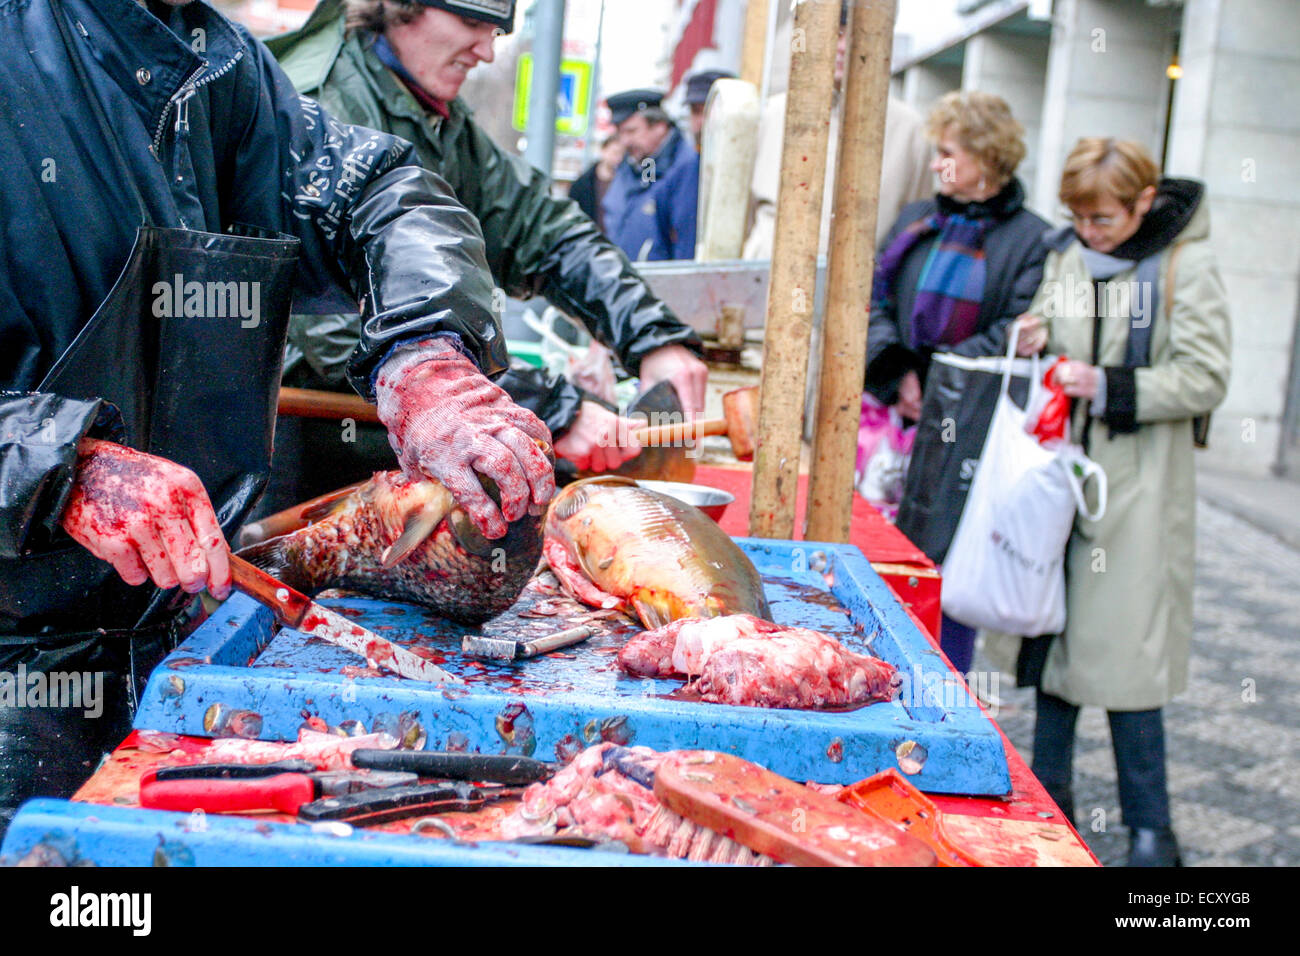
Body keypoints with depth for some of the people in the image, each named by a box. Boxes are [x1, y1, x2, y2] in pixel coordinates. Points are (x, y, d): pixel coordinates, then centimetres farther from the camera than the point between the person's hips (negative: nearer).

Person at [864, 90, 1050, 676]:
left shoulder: (1030, 239, -2)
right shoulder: (915, 221, 15)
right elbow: (876, 302, 8)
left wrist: (937, 377, -13)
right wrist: (899, 374, -8)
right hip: (897, 415, 5)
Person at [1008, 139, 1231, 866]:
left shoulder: (1184, 268, -6)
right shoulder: (1063, 257, 8)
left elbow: (1205, 379, -9)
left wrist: (1110, 387, -19)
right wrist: (1030, 344, -4)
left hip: (1137, 487, -5)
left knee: (1125, 653, -4)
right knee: (1052, 634, 11)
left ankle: (1150, 828, 11)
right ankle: (1049, 796, 26)